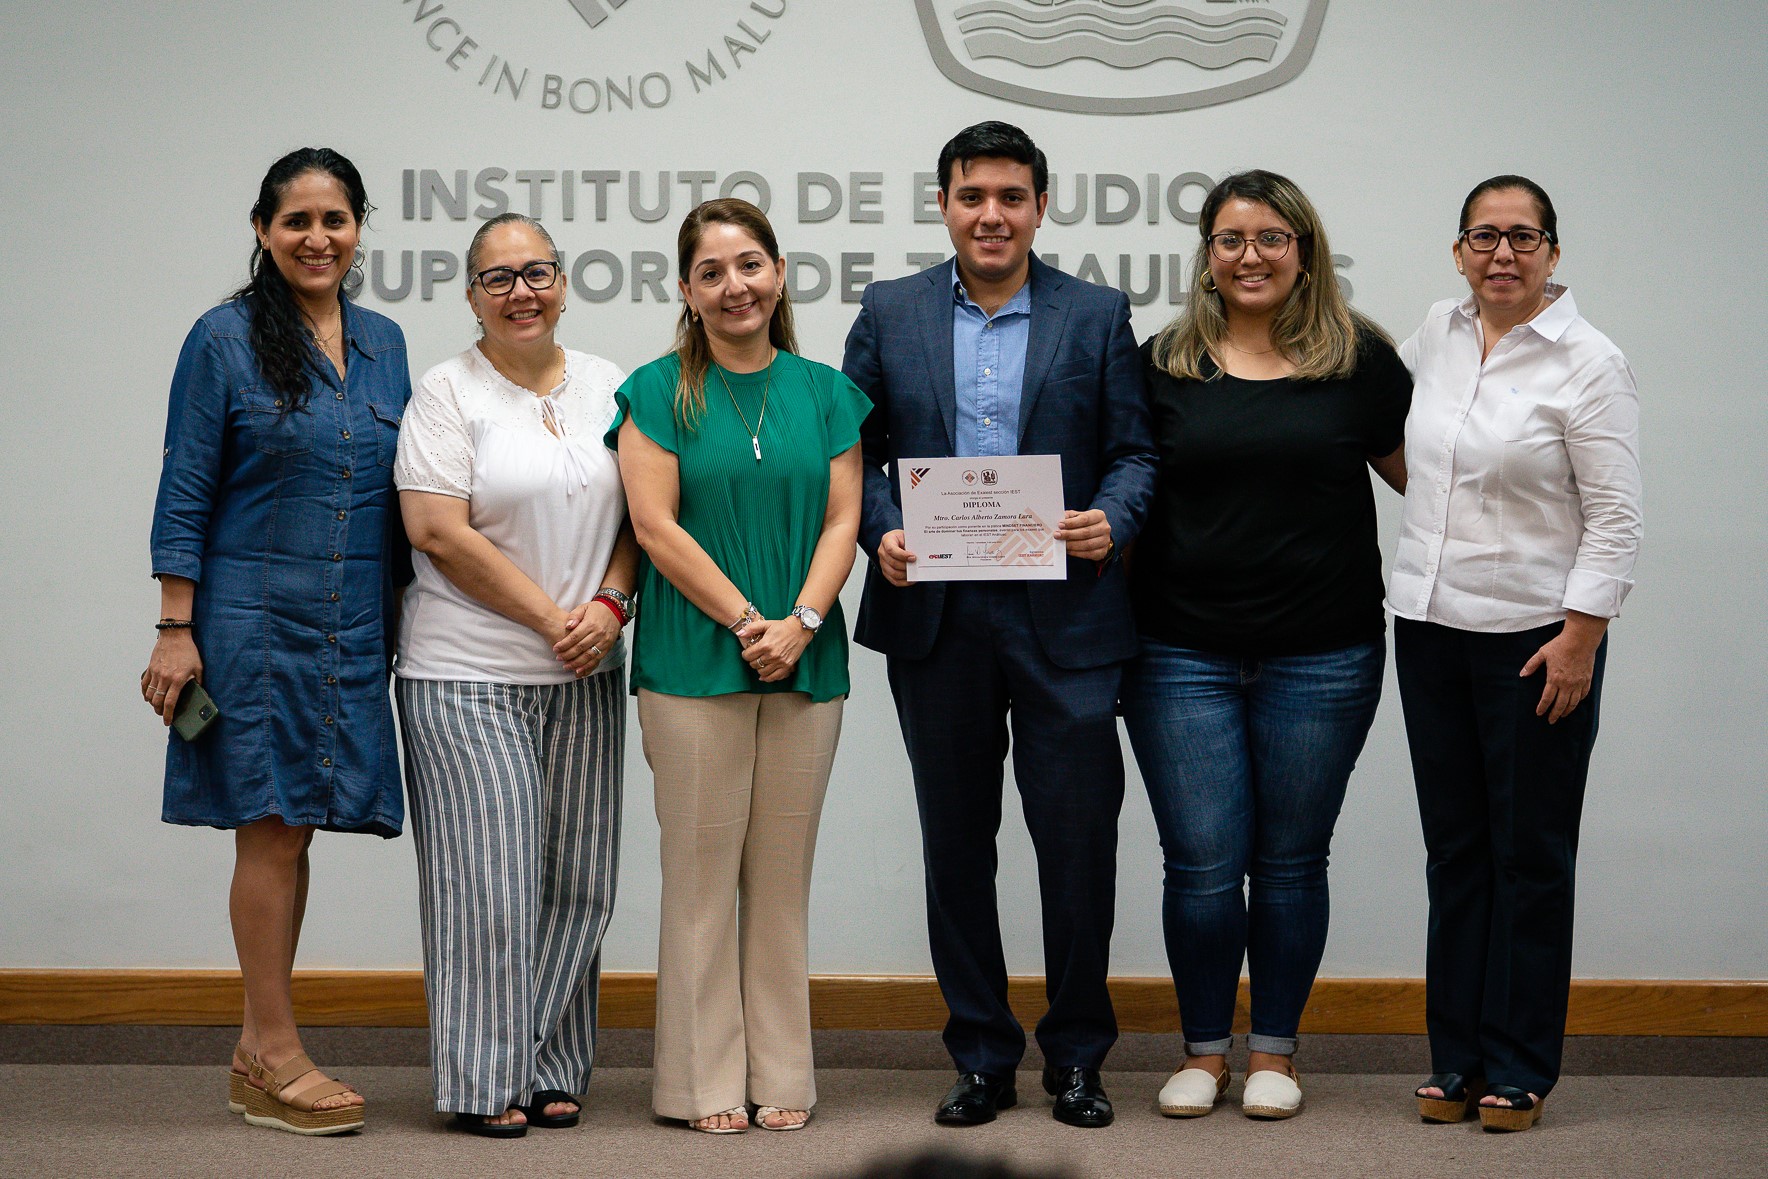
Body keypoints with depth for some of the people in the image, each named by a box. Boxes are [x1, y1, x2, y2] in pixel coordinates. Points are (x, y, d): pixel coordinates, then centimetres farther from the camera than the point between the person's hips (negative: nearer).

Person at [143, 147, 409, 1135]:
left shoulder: (384, 343, 10)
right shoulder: (225, 340, -4)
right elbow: (185, 496, -5)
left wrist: (410, 616, 13)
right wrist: (176, 630, -9)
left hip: (355, 624, 5)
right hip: (255, 616, -5)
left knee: (292, 828, 8)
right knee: (274, 825, -3)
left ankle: (259, 1053, 17)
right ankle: (276, 1059, 6)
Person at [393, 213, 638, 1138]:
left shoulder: (610, 388, 11)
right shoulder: (448, 392, -3)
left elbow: (642, 514, 12)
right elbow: (440, 532, -11)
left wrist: (610, 605, -7)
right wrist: (552, 618, -12)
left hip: (583, 677, 5)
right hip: (468, 674, -4)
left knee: (575, 877, 6)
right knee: (488, 876, -4)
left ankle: (550, 1067, 17)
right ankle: (486, 1081, 5)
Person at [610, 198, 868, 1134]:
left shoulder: (825, 392, 10)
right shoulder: (658, 392, 1)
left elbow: (841, 518, 5)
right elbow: (655, 524, -6)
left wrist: (801, 622, -11)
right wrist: (746, 620, -12)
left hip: (806, 666, 3)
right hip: (692, 664, -3)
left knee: (782, 873, 7)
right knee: (701, 870, 0)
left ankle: (780, 1075, 14)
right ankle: (706, 1081, 7)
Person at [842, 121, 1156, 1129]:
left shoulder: (1098, 316, 5)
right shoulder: (890, 313, 8)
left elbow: (1135, 451, 4)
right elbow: (855, 451, 8)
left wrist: (1111, 522, -15)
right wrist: (882, 533, -10)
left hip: (1065, 619, -1)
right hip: (936, 620, 2)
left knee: (1079, 837, -1)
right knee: (956, 845, 9)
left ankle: (1077, 1055, 16)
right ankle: (982, 1058, 21)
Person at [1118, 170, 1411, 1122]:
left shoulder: (1359, 358, 3)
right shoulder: (1163, 364, 5)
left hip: (1321, 658, 0)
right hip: (1182, 656, 0)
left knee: (1291, 861, 8)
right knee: (1201, 863, 0)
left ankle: (1273, 1052, 22)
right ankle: (1204, 1051, 17)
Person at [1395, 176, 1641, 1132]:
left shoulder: (1588, 364, -10)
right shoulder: (1439, 332, 7)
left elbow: (1614, 520, -12)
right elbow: (1393, 425, 30)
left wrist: (1581, 640, -16)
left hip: (1535, 636, -5)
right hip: (1431, 624, 5)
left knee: (1530, 857, 3)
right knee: (1454, 852, 10)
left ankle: (1519, 1071, 12)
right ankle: (1455, 1059, 18)